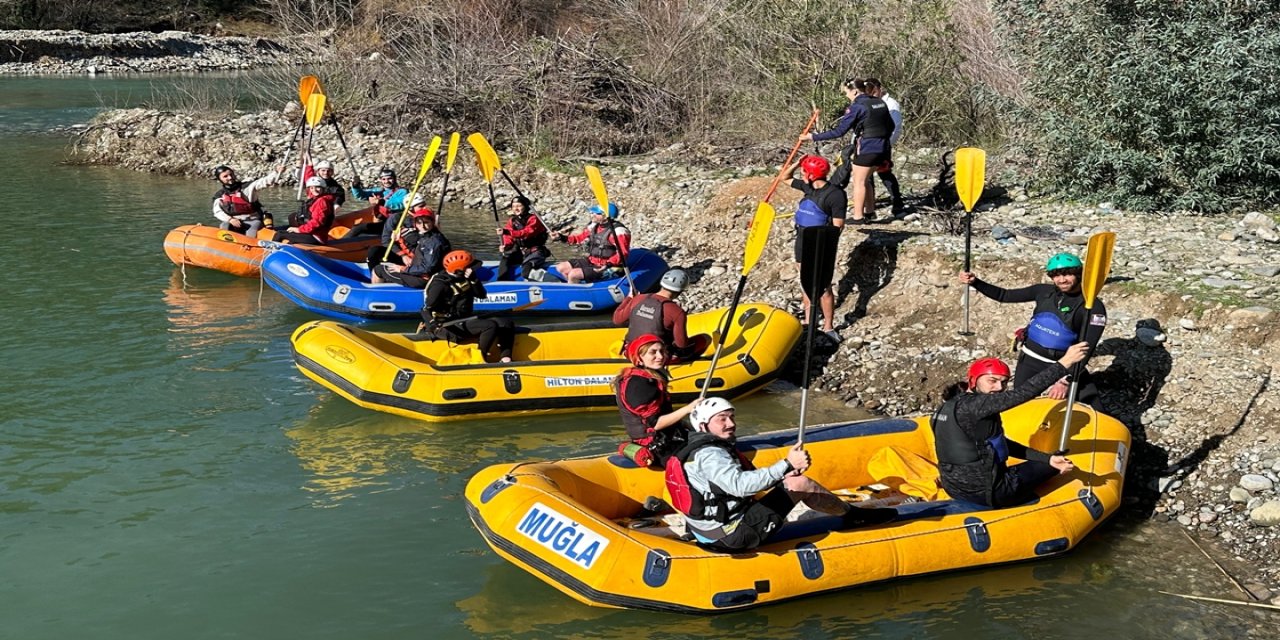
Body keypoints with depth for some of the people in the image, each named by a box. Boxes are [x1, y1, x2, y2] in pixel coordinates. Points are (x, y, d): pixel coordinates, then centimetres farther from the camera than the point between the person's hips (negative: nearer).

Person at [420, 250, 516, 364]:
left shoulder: (464, 279, 9)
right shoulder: (440, 284, -14)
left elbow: (481, 295, 6)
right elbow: (427, 310, -15)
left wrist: (473, 279, -9)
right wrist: (433, 324, -33)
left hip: (465, 320, 9)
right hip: (451, 325, -9)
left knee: (507, 324, 0)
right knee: (490, 326, -29)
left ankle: (505, 358, -8)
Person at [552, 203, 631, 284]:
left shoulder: (618, 231, -21)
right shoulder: (594, 226, 4)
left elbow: (622, 253, -24)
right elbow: (582, 237, 16)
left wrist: (608, 264, -36)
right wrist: (563, 238, 7)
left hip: (608, 268, -9)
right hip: (591, 261, 9)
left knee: (573, 274, -22)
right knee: (561, 268, 6)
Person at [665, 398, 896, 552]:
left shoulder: (712, 448, 16)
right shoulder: (710, 454, -19)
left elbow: (747, 478, 16)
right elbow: (740, 485, -35)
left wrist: (786, 474, 2)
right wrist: (787, 465, -36)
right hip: (732, 537, -11)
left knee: (791, 481, 20)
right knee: (800, 484, -4)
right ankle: (852, 515, 15)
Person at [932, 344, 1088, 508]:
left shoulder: (953, 405, 7)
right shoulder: (970, 407, -22)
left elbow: (1000, 444, 10)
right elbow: (1023, 393, -29)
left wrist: (1047, 457, 4)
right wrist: (1064, 363, -29)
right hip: (984, 493, -9)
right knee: (1053, 466, 11)